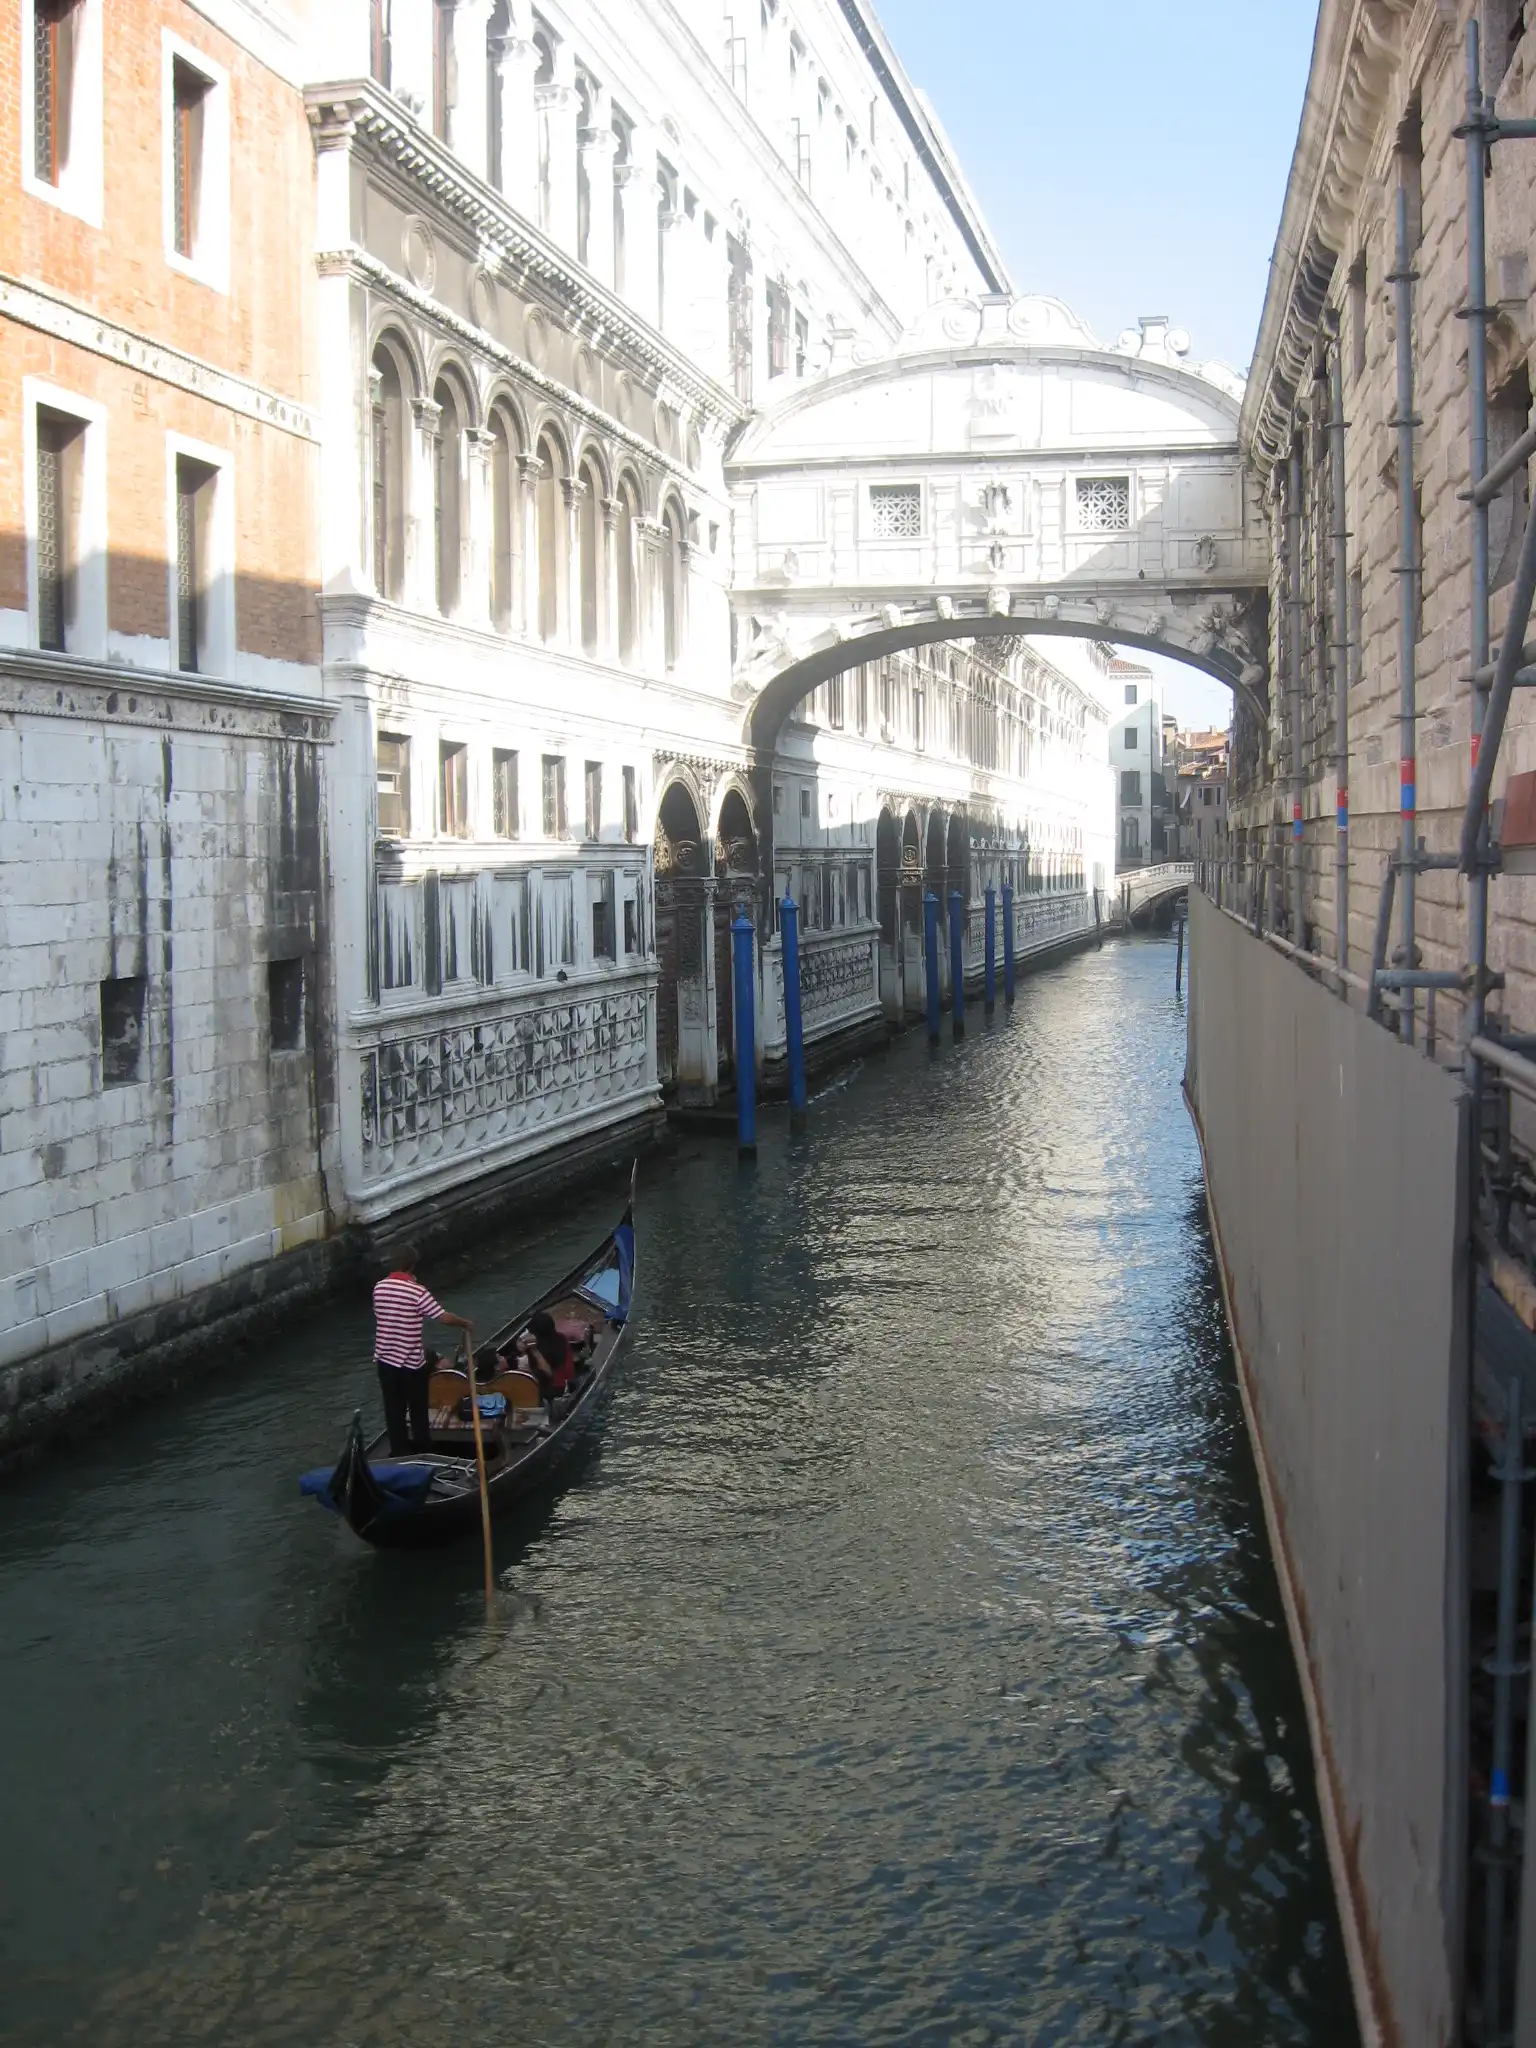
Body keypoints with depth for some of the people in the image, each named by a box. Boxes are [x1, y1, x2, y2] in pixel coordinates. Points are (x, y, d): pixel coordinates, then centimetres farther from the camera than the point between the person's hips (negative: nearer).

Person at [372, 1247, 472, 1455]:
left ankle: (398, 1450, 18)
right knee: (417, 1408, 13)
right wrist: (464, 1323, 0)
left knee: (393, 1408, 12)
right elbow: (443, 1317, -16)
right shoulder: (417, 1291, -18)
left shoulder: (379, 1288, -3)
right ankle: (422, 1450, 23)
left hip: (385, 1358, 4)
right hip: (411, 1361, -4)